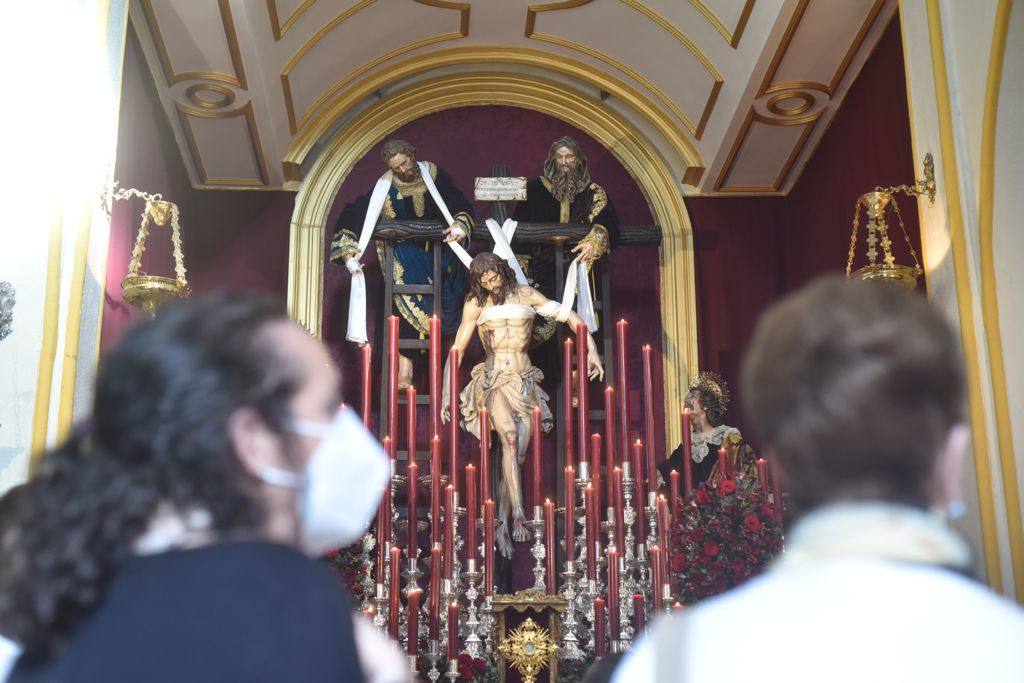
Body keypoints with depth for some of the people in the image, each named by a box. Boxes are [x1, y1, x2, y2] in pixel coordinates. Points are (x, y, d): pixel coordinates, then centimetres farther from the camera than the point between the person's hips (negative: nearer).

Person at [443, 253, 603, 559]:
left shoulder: (525, 295, 6)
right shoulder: (475, 305, 5)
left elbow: (567, 315, 7)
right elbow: (457, 350, 6)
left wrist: (591, 350, -4)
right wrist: (446, 394, 2)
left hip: (525, 384, 2)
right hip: (493, 382, -2)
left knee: (517, 455, -3)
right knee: (510, 437, -29)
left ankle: (502, 527, 6)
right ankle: (518, 515, -35)